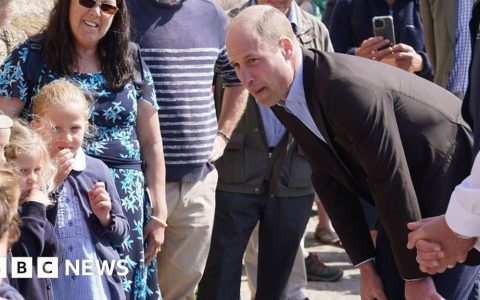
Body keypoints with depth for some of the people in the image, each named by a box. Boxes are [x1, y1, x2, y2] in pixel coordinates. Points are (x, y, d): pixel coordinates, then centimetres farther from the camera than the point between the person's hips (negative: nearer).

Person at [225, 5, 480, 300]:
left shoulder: (347, 87, -30)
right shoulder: (282, 98, -4)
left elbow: (391, 182, -26)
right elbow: (329, 181, 1)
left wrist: (415, 275, -19)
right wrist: (366, 265, -1)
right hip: (410, 196, 8)